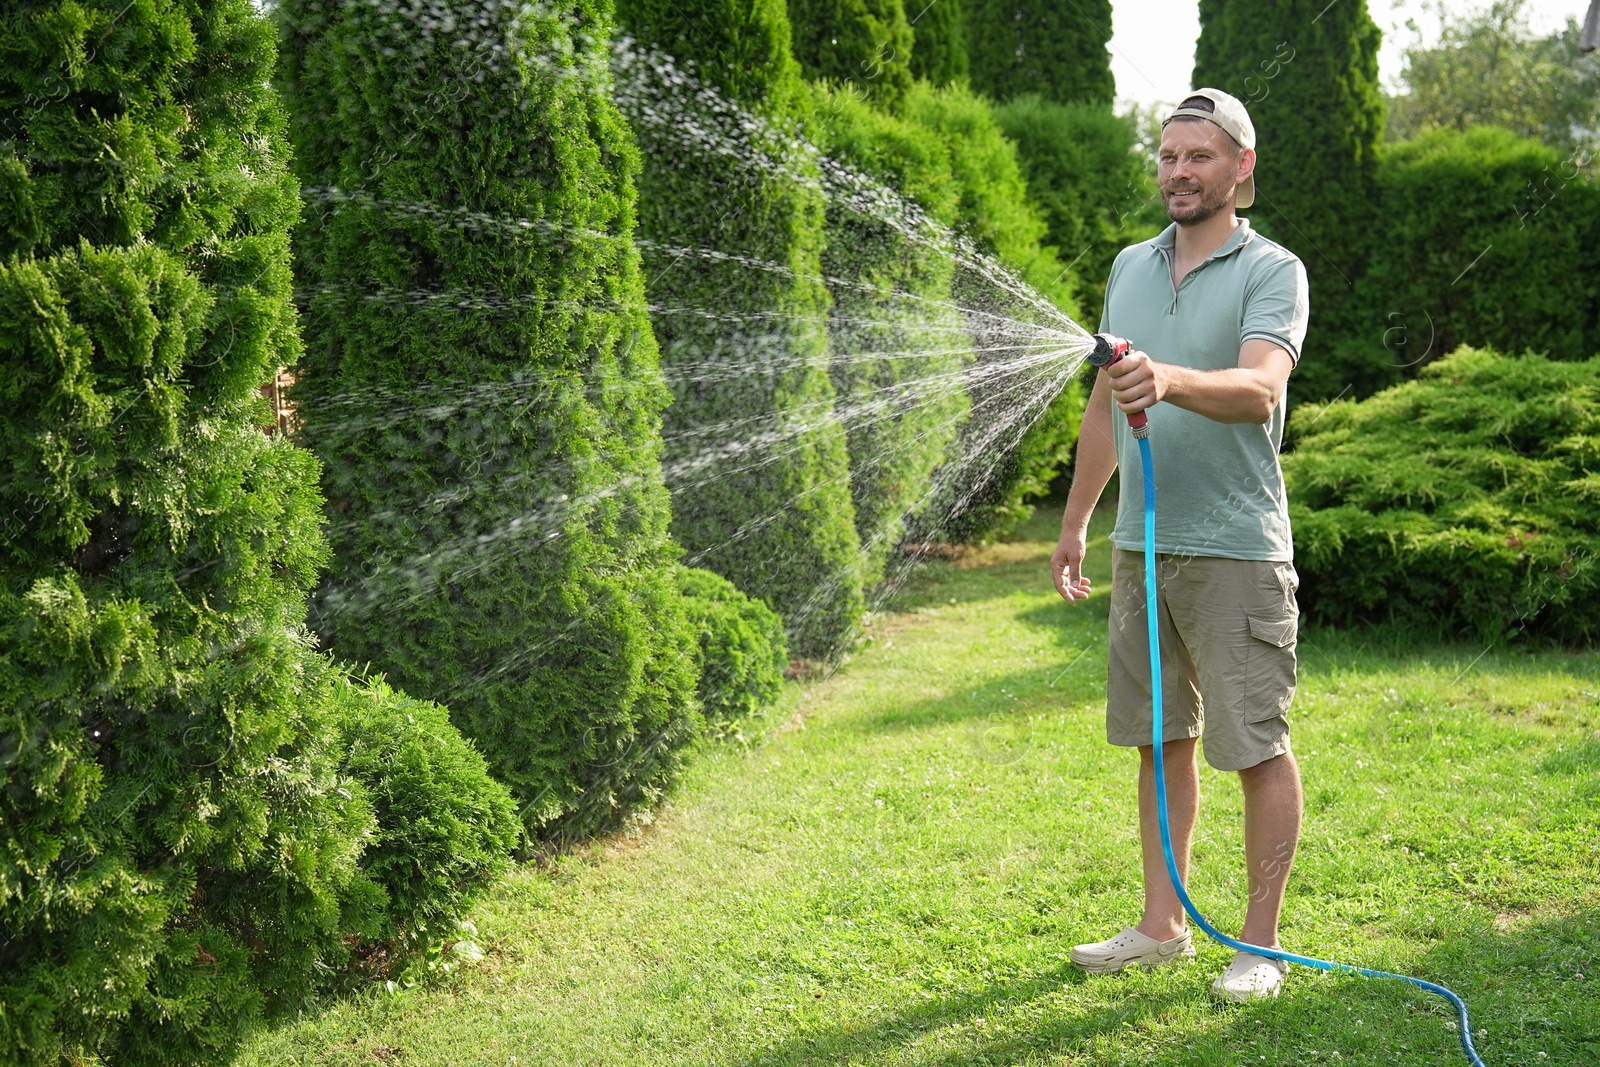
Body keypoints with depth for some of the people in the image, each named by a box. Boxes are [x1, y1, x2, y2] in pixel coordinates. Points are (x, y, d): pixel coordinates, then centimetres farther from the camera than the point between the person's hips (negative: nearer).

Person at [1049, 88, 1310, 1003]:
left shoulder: (1273, 271, -5)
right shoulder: (1131, 266, 14)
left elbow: (1260, 390, -23)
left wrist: (1172, 381, -41)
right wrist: (1076, 522, 20)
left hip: (1236, 548, -6)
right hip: (1140, 543, 6)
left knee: (1259, 746, -1)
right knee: (1163, 739, 12)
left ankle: (1261, 942, 9)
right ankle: (1163, 925, 23)